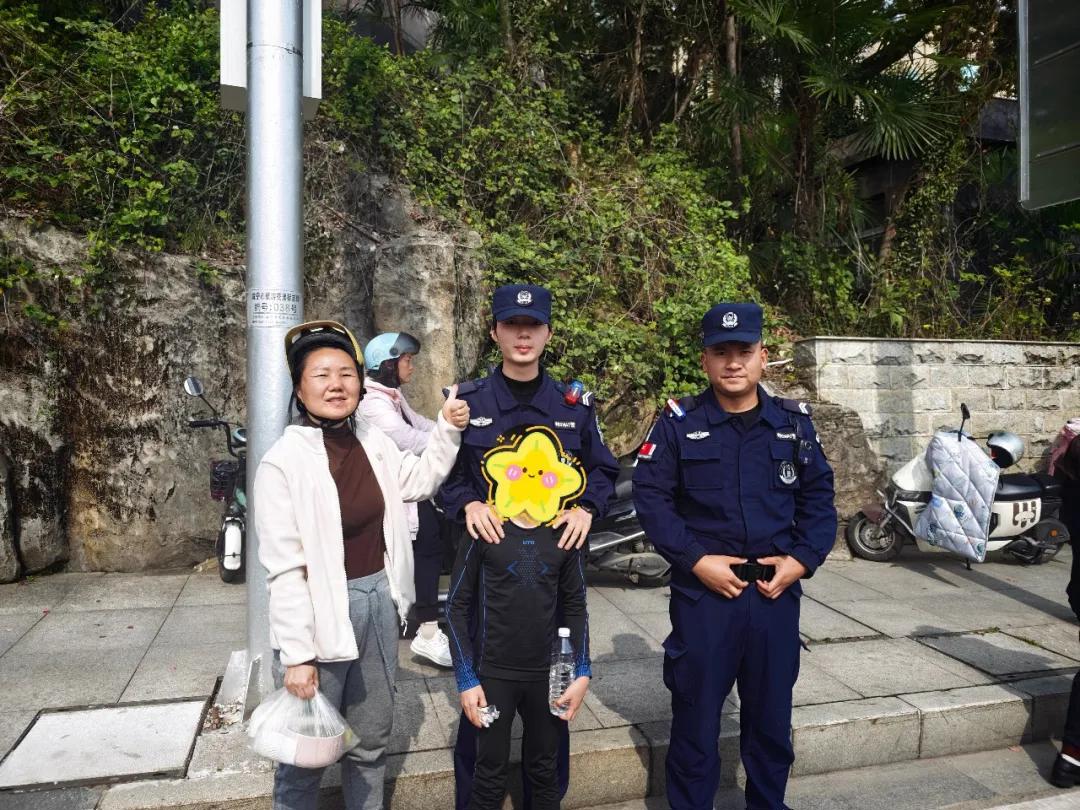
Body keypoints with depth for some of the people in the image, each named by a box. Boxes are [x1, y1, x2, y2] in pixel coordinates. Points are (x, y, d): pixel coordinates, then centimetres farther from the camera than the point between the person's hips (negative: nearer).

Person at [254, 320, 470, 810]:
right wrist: (296, 653, -17)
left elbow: (419, 481, 18)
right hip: (321, 613, -6)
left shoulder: (373, 443, 0)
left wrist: (447, 430, 4)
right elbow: (284, 570, -17)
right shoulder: (284, 462, -17)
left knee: (371, 742, 23)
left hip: (378, 603, 6)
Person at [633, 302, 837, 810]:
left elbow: (818, 499, 9)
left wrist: (801, 560, -6)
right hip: (702, 593, -3)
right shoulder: (678, 424, -3)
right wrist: (697, 560, -15)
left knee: (771, 718, 17)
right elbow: (650, 498, -7)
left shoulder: (795, 423, 6)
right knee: (695, 719, 9)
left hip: (776, 593, 3)